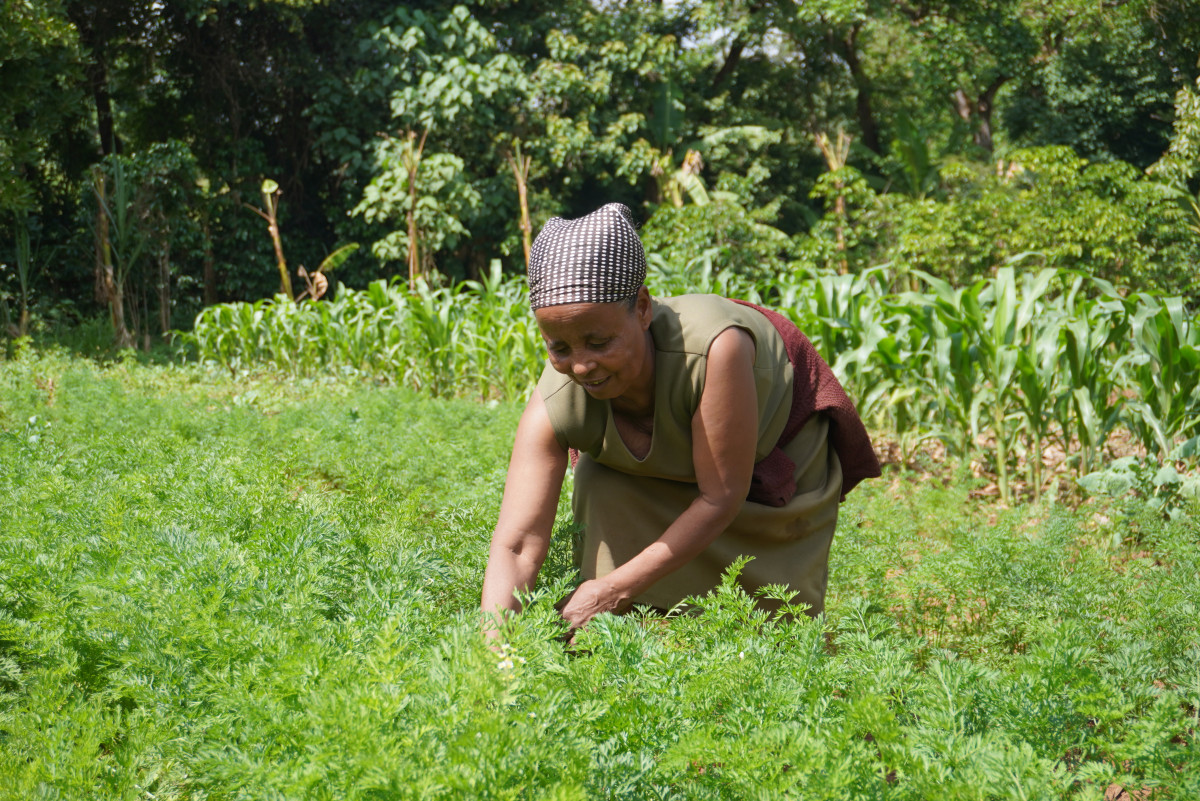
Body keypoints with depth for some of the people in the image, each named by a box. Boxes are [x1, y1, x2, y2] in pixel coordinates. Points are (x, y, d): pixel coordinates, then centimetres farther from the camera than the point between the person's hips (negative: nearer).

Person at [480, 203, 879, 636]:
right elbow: (516, 547, -36)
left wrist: (613, 591, -39)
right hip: (667, 474, 3)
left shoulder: (714, 346, -46)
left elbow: (721, 498, -38)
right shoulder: (554, 408, -34)